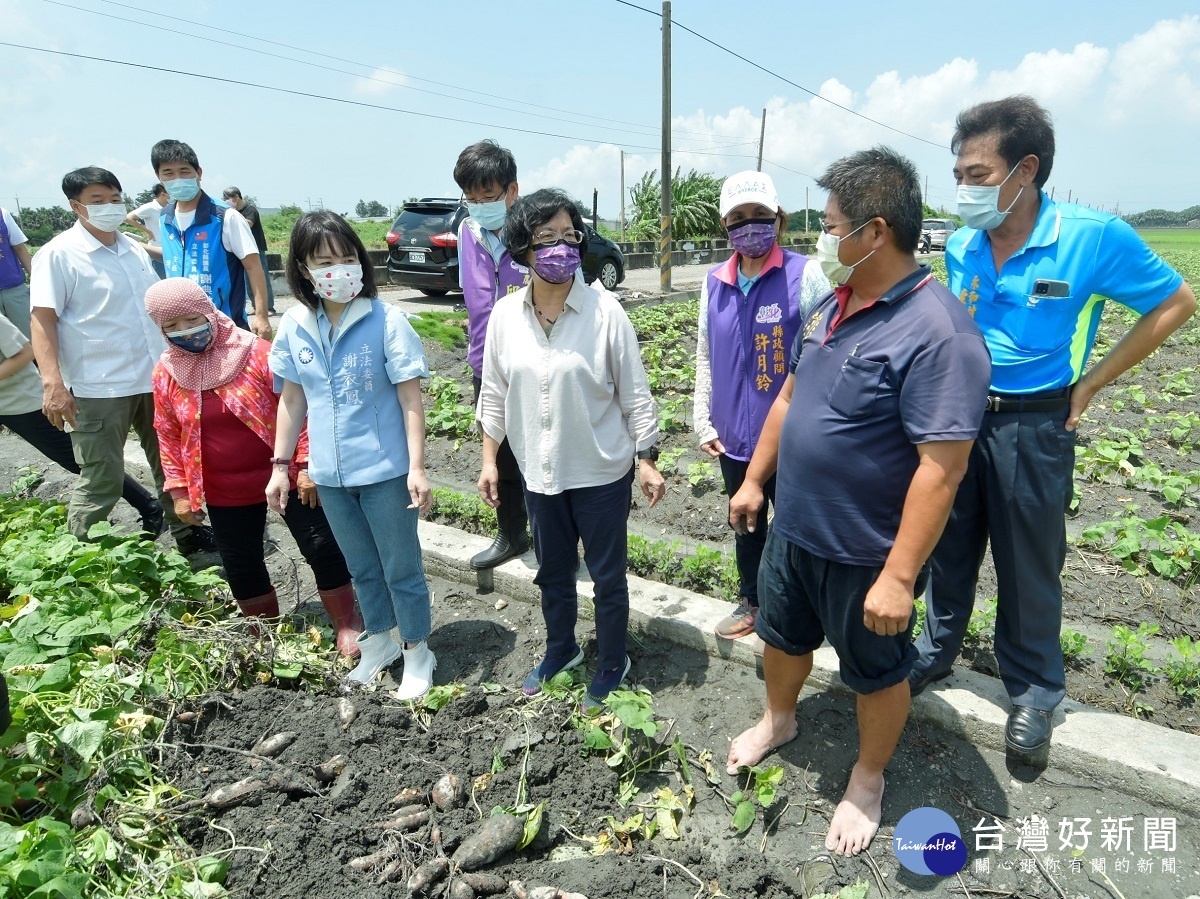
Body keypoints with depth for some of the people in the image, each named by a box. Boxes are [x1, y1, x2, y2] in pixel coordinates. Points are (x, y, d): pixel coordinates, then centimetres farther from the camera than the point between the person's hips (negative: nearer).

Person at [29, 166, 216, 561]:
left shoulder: (134, 248, 12)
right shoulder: (58, 255, -6)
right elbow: (43, 320, -12)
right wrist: (53, 382, -22)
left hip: (156, 379, 6)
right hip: (99, 390, -6)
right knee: (101, 483, -2)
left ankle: (189, 539, 30)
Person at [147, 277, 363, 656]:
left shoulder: (257, 353, -12)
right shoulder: (166, 372, 1)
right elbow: (168, 435, 9)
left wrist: (307, 465, -14)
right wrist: (179, 490, 7)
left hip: (285, 477, -4)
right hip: (225, 494, 4)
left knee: (323, 548, -2)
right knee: (241, 567, 14)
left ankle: (347, 626, 14)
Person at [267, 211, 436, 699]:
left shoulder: (387, 320, -13)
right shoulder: (294, 325, 0)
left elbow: (411, 398, -12)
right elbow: (292, 399, 9)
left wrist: (417, 467, -17)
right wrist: (280, 466, 9)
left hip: (385, 471, -4)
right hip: (329, 475, 5)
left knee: (401, 568, 9)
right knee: (362, 568, 21)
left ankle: (417, 653, 30)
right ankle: (380, 643, 43)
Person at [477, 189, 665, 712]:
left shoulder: (604, 311, -14)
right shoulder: (505, 314, -4)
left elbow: (634, 393, -8)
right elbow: (494, 393, 5)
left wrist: (647, 462, -7)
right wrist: (489, 459, 6)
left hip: (602, 472, -3)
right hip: (539, 472, 4)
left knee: (608, 575, 12)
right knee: (552, 573, 22)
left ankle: (612, 665, 36)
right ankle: (560, 650, 47)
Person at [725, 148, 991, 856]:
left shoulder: (937, 332, -25)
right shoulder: (833, 307, 2)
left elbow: (941, 469, -27)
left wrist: (898, 577, -26)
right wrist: (755, 481, 13)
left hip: (867, 556, -7)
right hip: (793, 531, 8)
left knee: (877, 672, 18)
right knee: (783, 635, 26)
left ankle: (869, 780, 43)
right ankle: (779, 720, 54)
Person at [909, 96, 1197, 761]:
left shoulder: (1094, 237, -13)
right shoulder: (960, 246, -1)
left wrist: (1089, 384, -6)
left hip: (1033, 426, -4)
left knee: (1029, 566, 8)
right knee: (950, 546, 15)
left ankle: (1034, 691, 28)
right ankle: (937, 649, 36)